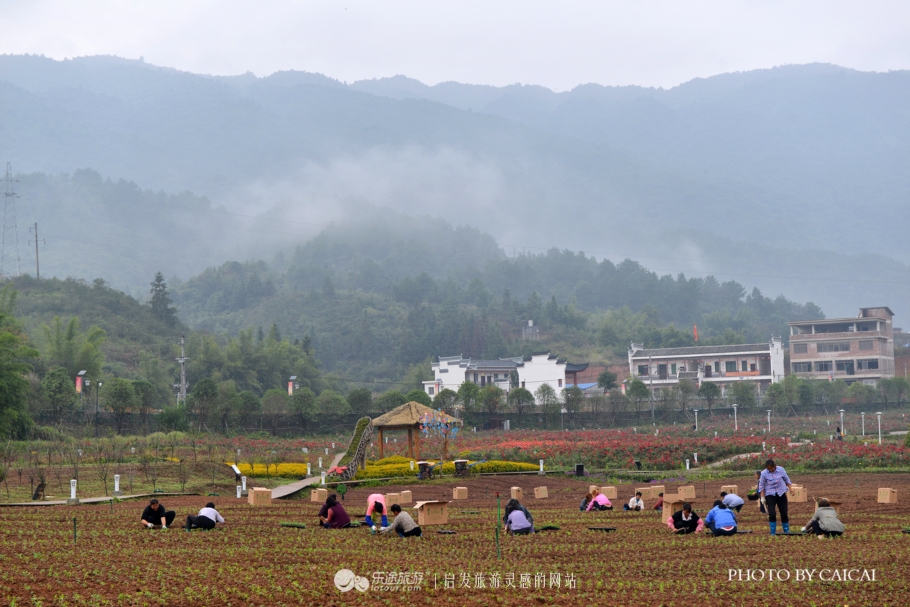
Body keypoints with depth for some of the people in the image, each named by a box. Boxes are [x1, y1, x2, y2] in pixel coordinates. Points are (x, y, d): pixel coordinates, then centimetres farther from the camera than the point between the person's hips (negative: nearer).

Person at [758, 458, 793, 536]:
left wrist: (790, 488, 5)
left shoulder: (781, 470, -6)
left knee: (784, 513, 3)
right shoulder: (764, 473, -11)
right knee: (772, 513, -12)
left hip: (781, 494, 2)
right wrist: (762, 497, -7)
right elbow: (761, 485, -3)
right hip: (770, 495, -2)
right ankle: (773, 532, -1)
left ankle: (786, 530, 18)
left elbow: (787, 479, 9)